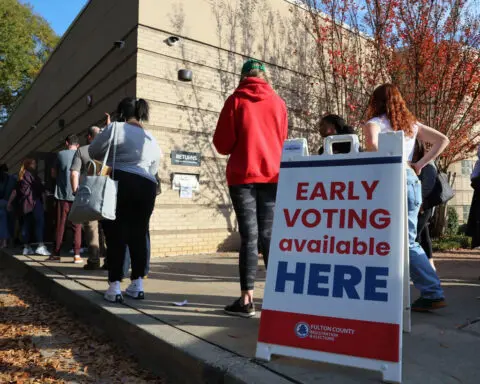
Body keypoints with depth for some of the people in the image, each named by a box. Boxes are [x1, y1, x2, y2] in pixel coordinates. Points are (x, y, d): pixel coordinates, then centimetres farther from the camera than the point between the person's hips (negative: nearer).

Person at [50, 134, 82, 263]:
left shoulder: (61, 154, 2)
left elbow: (53, 174, 10)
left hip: (62, 194, 0)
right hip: (77, 195, 0)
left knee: (60, 225, 8)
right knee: (77, 226, 3)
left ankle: (56, 254, 12)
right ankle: (77, 255, -4)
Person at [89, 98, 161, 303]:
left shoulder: (116, 128, 1)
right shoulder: (152, 139, 18)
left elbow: (93, 151, 6)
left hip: (119, 184, -5)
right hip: (146, 187, 5)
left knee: (116, 235, 0)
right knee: (138, 235, 9)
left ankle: (114, 286, 0)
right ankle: (137, 284, 12)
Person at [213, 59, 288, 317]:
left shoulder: (236, 100, 0)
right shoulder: (278, 102, 10)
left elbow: (222, 143, -2)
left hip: (242, 176, -3)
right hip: (272, 175, 3)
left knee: (249, 236, -2)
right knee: (269, 235, 8)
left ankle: (247, 299, -2)